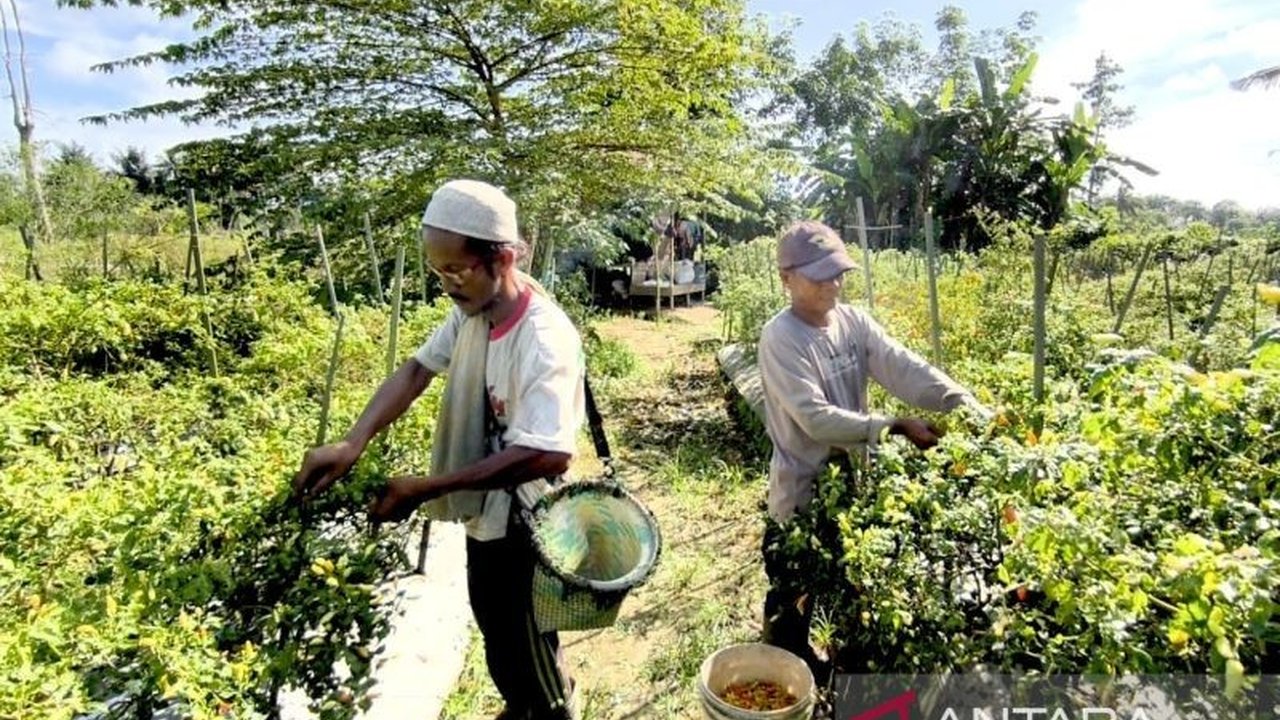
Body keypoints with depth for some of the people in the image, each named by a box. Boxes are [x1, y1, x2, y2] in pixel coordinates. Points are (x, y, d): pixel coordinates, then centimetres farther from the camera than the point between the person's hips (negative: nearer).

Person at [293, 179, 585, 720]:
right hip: (484, 513, 8)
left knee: (528, 647, 15)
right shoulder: (471, 310, -6)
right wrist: (353, 443, -19)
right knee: (495, 632, 29)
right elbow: (417, 369, -4)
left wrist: (423, 489, -34)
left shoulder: (545, 339, -32)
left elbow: (547, 455, -39)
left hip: (524, 527, -8)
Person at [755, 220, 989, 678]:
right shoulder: (780, 338, -21)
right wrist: (895, 428, -29)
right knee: (794, 593, 12)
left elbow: (904, 368, -12)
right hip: (803, 487, -6)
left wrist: (965, 405, -26)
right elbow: (816, 417, -27)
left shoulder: (853, 321, -1)